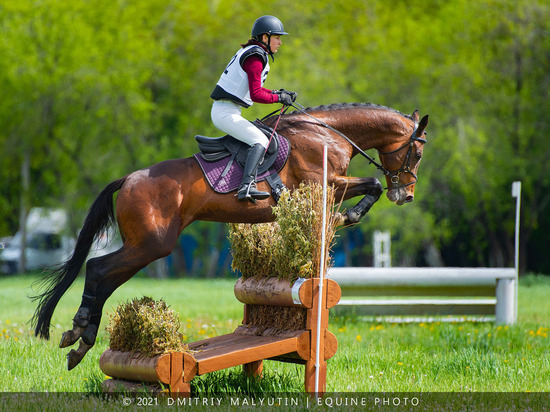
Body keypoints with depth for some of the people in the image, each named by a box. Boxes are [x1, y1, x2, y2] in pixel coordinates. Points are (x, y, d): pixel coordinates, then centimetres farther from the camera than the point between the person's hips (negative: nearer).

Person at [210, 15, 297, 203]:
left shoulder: (250, 52, 17)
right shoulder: (255, 57, -15)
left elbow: (255, 88, 23)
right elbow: (256, 95, -22)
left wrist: (277, 92, 11)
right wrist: (278, 98, -10)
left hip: (224, 112, 11)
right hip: (226, 113, -11)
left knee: (261, 137, 20)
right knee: (260, 141, -21)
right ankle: (247, 186, -34)